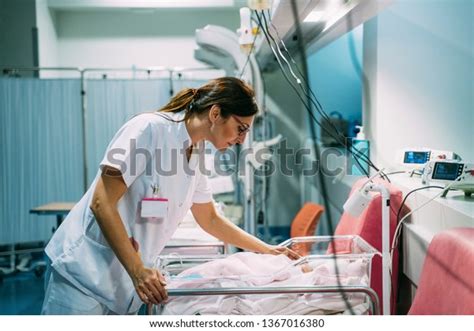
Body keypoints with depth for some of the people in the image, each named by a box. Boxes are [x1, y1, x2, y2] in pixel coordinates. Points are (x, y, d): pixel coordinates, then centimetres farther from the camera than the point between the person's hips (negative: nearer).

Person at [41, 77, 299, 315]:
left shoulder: (195, 156, 9)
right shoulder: (150, 128, -15)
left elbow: (210, 221, 23)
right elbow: (102, 204, -20)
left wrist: (267, 249, 22)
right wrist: (138, 271, -24)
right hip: (85, 275, -7)